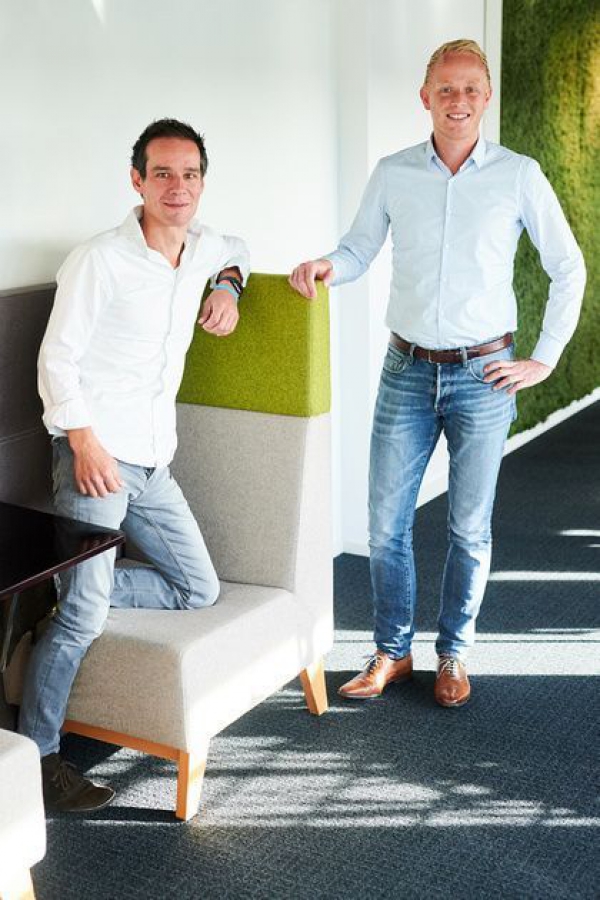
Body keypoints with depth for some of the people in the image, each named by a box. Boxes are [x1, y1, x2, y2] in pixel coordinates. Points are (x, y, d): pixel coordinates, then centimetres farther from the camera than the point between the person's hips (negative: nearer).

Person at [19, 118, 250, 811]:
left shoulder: (201, 248, 10)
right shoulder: (100, 260, -11)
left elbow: (236, 249, 35)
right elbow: (57, 359, -10)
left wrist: (227, 285, 13)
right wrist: (85, 442, -19)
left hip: (152, 461, 8)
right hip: (95, 454, -7)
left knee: (198, 589, 8)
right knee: (85, 616, -10)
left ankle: (67, 587, 14)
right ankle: (35, 755, 3)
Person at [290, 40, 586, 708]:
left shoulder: (518, 176, -3)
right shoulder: (392, 174, 2)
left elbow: (568, 269, 3)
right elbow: (359, 250, 10)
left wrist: (543, 360, 0)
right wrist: (326, 267, -13)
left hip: (483, 376, -1)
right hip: (407, 371, 2)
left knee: (469, 528, 7)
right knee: (385, 523, 4)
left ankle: (454, 655, 25)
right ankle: (391, 652, 22)